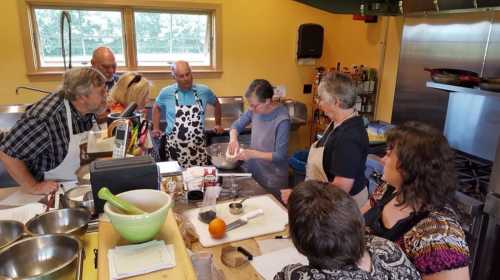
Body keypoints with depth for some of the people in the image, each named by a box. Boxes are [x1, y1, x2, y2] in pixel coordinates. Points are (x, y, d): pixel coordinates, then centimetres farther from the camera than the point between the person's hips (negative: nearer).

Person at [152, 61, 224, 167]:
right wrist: (156, 128, 10)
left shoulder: (204, 91, -1)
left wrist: (218, 124, 17)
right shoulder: (166, 92, -3)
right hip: (174, 147, -1)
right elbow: (156, 107, 16)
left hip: (198, 146, 1)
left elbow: (216, 104, 18)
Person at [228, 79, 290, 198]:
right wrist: (233, 139, -13)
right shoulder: (255, 110, -6)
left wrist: (253, 153, -26)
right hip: (253, 172, 5)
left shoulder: (282, 120, -23)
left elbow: (280, 156, -20)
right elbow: (236, 125, 8)